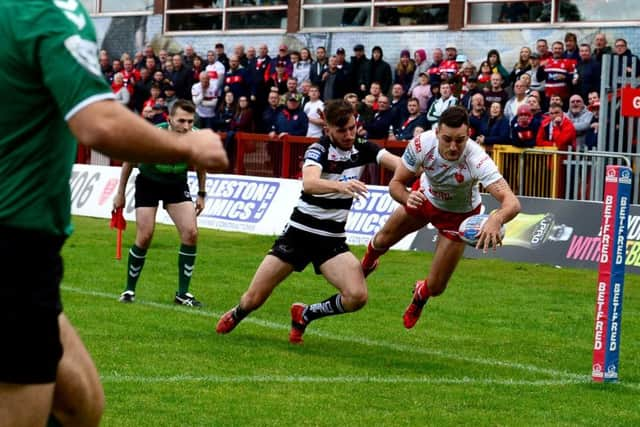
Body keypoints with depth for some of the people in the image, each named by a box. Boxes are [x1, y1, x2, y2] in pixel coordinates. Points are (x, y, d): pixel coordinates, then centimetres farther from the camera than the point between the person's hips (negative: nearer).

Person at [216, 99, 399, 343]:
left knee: (357, 296, -20)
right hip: (299, 232, -3)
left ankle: (305, 314, 9)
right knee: (254, 299, -1)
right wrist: (339, 186, -54)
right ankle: (236, 314, 38)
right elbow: (309, 183, -36)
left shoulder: (363, 149, -2)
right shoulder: (318, 150, -15)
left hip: (332, 240, 3)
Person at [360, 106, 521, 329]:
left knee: (435, 288, 0)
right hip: (425, 197, 2)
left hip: (458, 216, -2)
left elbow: (511, 202, -54)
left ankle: (421, 294, 40)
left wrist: (496, 219, -76)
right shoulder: (422, 144, -35)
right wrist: (407, 198, -47)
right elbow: (396, 183, -23)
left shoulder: (477, 160, -44)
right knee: (382, 240, 22)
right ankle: (368, 263, 62)